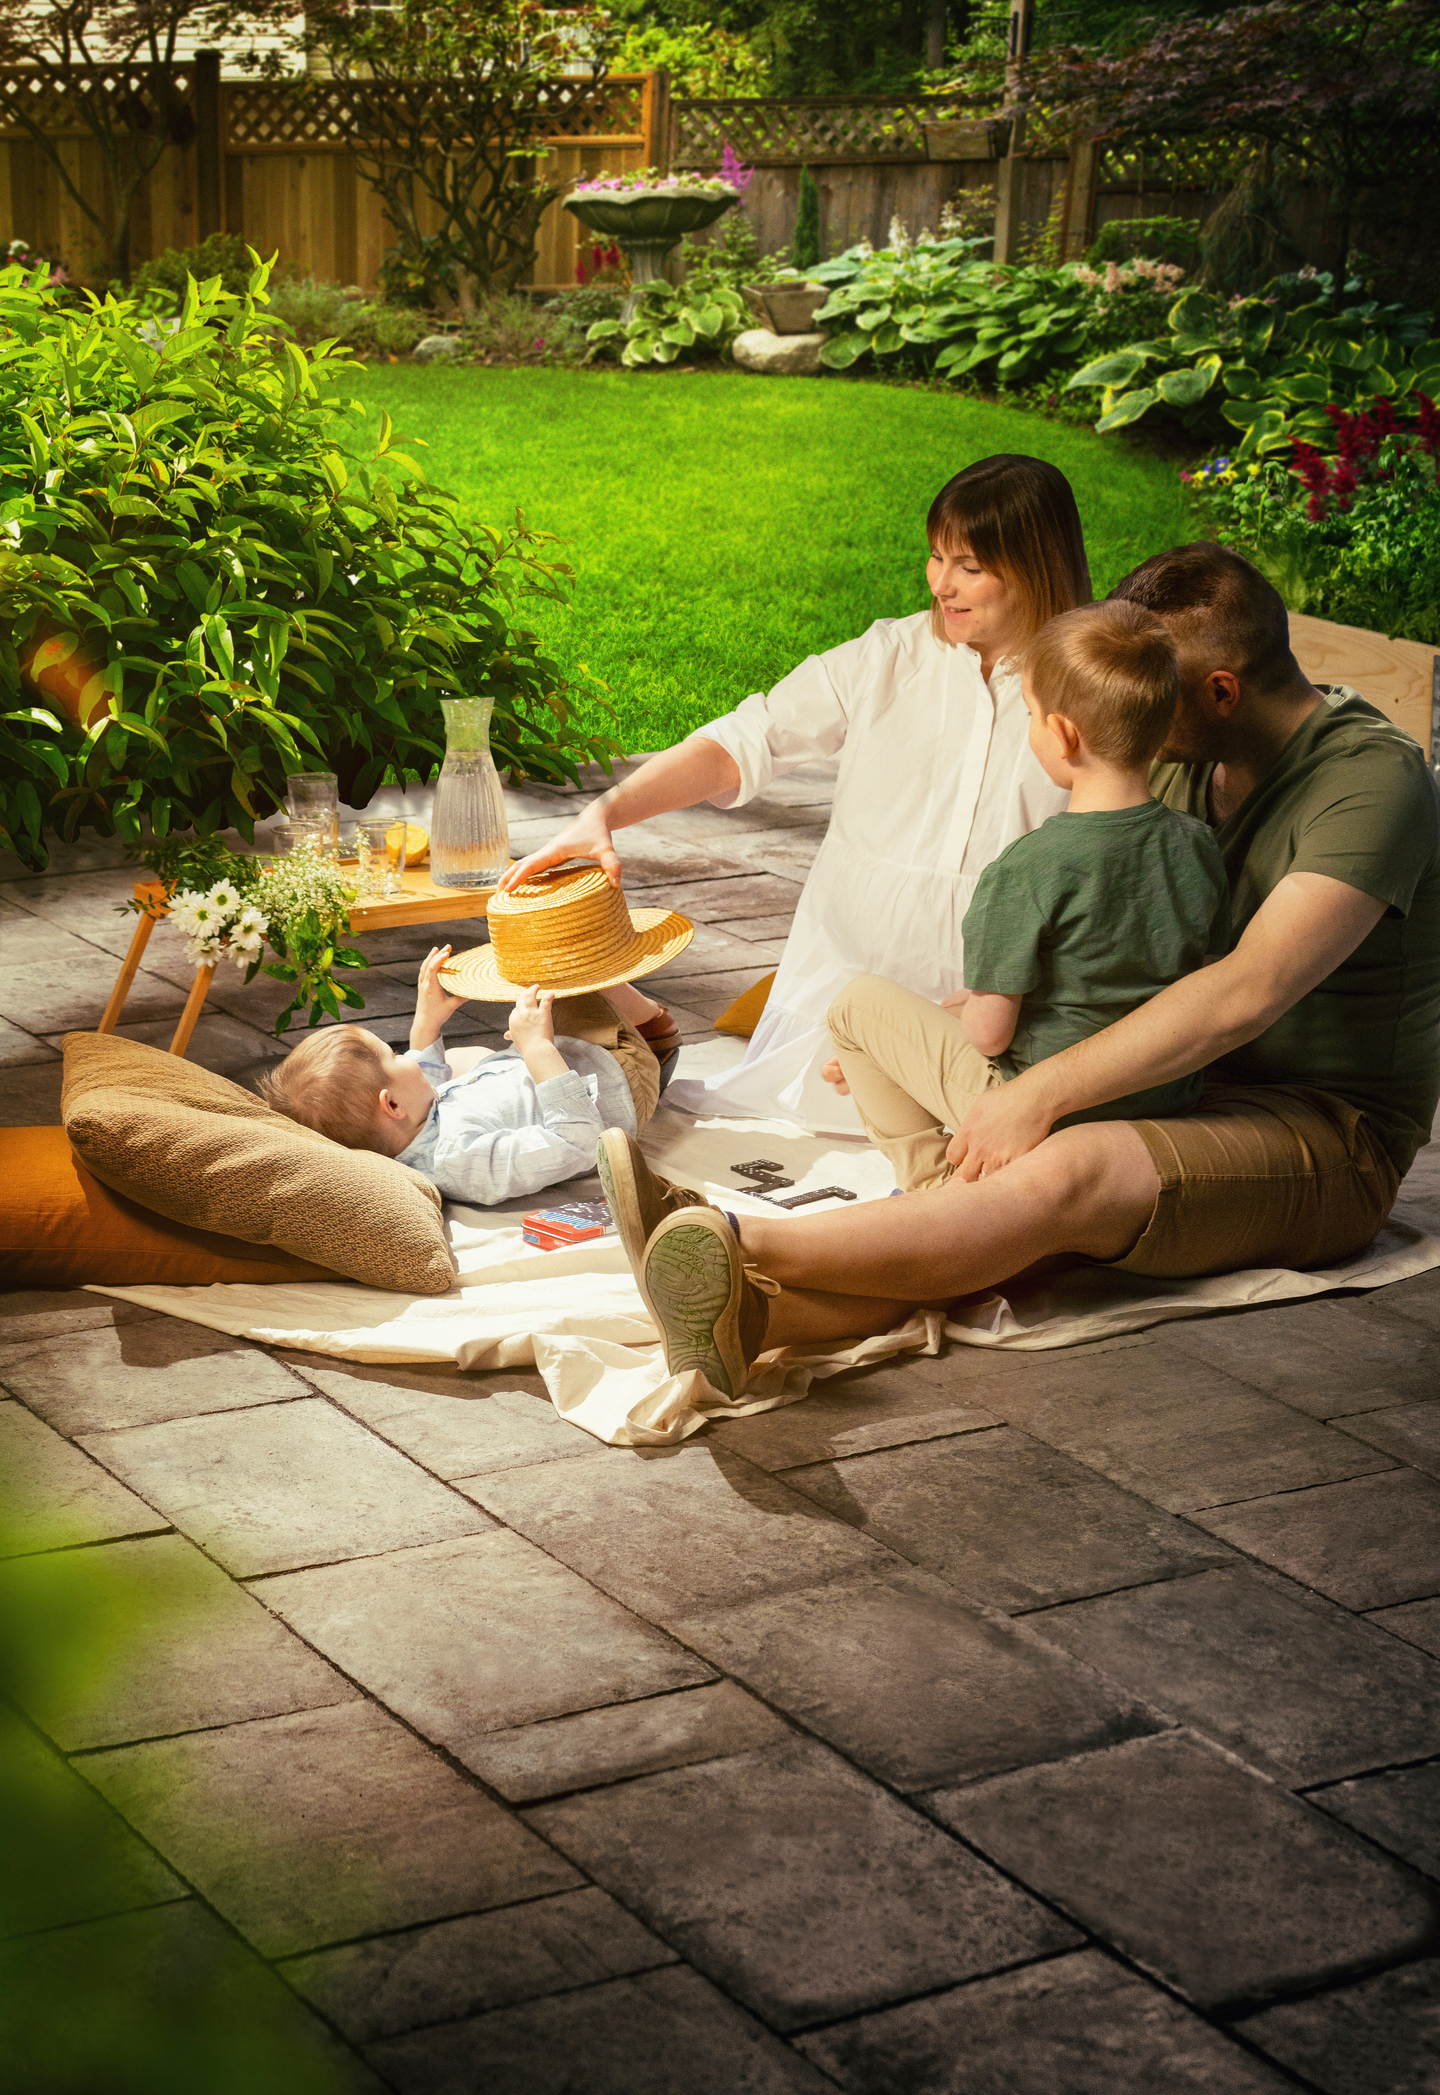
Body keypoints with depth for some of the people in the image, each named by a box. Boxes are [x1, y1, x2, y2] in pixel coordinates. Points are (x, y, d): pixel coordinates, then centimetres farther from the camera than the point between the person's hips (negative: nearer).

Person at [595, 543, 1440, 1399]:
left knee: (1064, 1175, -35)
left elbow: (1246, 992, -28)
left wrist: (1040, 1091, -30)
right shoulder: (1188, 762, 11)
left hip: (1328, 1142, -7)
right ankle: (754, 1316, -51)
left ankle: (741, 1245, -47)